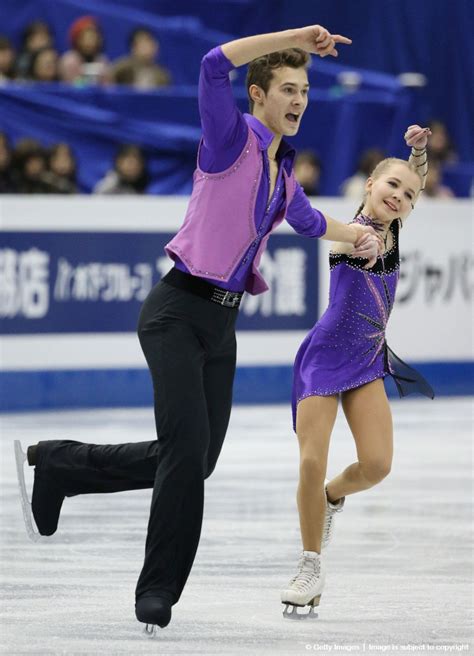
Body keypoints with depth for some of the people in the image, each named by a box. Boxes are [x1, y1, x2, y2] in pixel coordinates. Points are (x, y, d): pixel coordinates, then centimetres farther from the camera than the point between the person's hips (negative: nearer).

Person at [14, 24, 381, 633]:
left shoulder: (282, 172, 16)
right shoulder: (231, 136, -6)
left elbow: (306, 219, 41)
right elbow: (215, 64, -26)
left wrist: (352, 233, 28)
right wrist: (296, 36, -24)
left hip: (222, 322, 8)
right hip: (178, 312, -8)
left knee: (193, 461, 6)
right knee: (188, 452, -15)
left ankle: (51, 465, 24)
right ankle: (157, 592, -2)